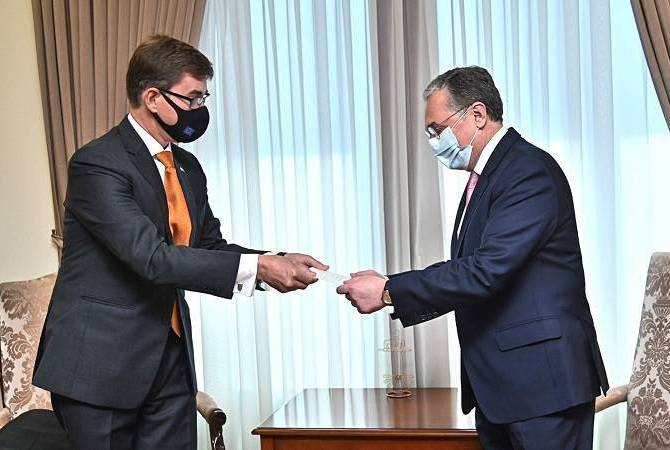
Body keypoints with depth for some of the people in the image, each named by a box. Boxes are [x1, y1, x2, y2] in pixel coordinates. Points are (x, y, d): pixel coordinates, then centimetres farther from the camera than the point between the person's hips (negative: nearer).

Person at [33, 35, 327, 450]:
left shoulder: (187, 167, 10)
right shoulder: (97, 164, -15)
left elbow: (210, 246, 14)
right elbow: (152, 258, -24)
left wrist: (277, 262, -4)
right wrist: (256, 267, -26)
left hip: (171, 360, 7)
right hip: (100, 363, -7)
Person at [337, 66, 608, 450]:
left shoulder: (530, 171, -16)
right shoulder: (485, 177, 15)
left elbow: (488, 270, -25)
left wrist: (390, 291, -20)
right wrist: (392, 290, 1)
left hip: (542, 378, -9)